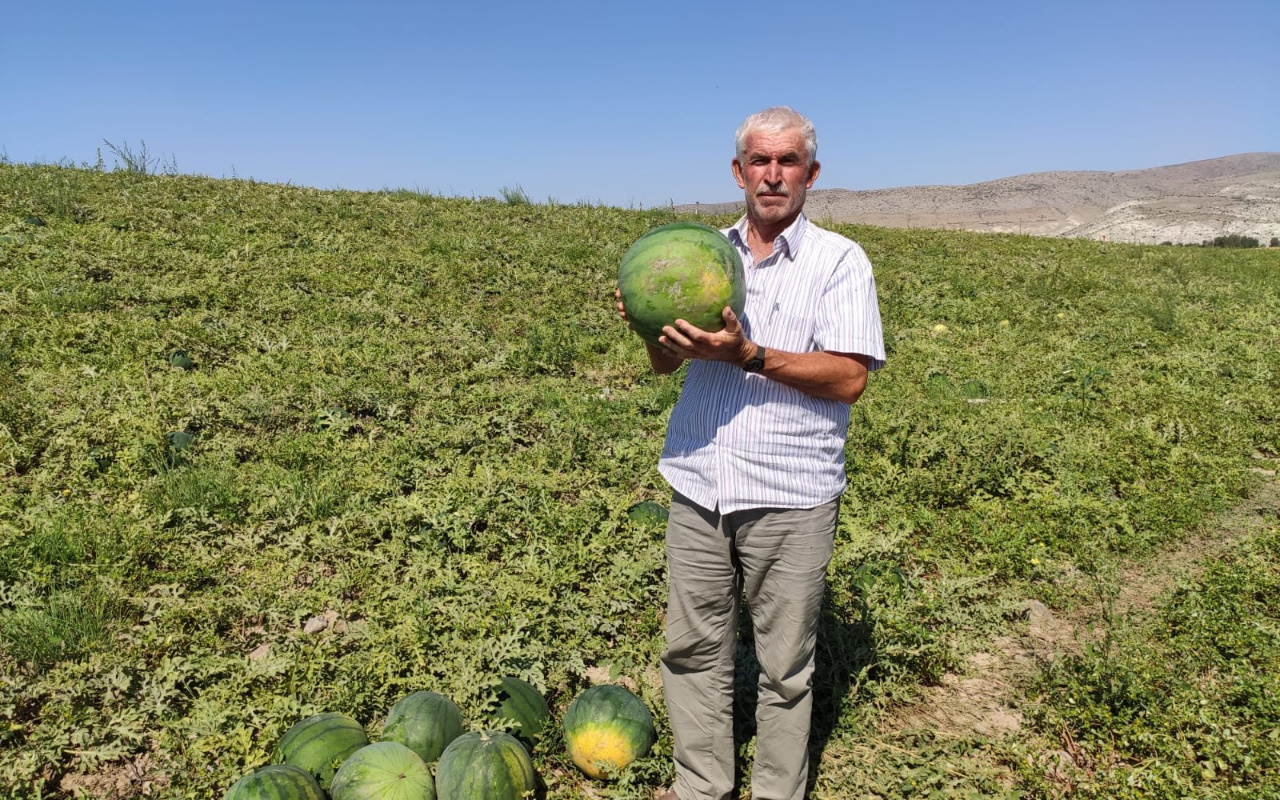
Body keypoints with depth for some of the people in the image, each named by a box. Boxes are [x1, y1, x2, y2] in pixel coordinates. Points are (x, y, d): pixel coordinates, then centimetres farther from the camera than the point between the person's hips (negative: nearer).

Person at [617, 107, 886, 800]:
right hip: (699, 487, 4)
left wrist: (748, 355, -22)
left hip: (790, 499, -4)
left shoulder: (840, 261, -1)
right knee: (693, 650, 12)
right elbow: (665, 365, 12)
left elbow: (849, 378, -12)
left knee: (784, 666, 8)